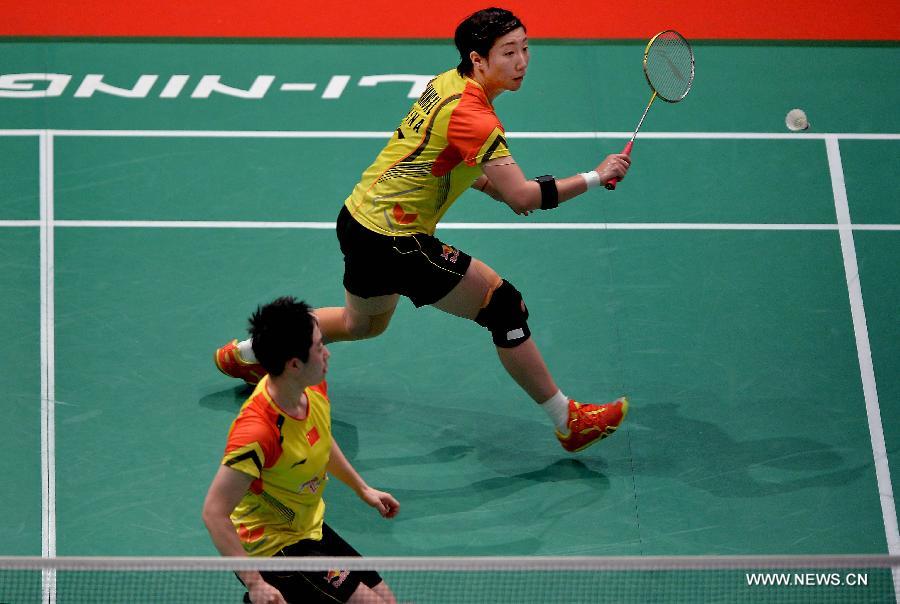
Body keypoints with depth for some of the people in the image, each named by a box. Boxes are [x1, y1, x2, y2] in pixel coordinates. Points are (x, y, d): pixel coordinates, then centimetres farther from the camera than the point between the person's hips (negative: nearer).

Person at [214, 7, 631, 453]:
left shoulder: (448, 83, 4)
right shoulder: (472, 115, -25)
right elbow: (523, 197, -30)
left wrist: (498, 188, 6)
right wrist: (595, 177, -20)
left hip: (359, 216, 10)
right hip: (392, 240, -10)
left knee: (362, 323, 34)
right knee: (505, 305, -7)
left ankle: (244, 353, 50)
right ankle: (568, 421, 1)